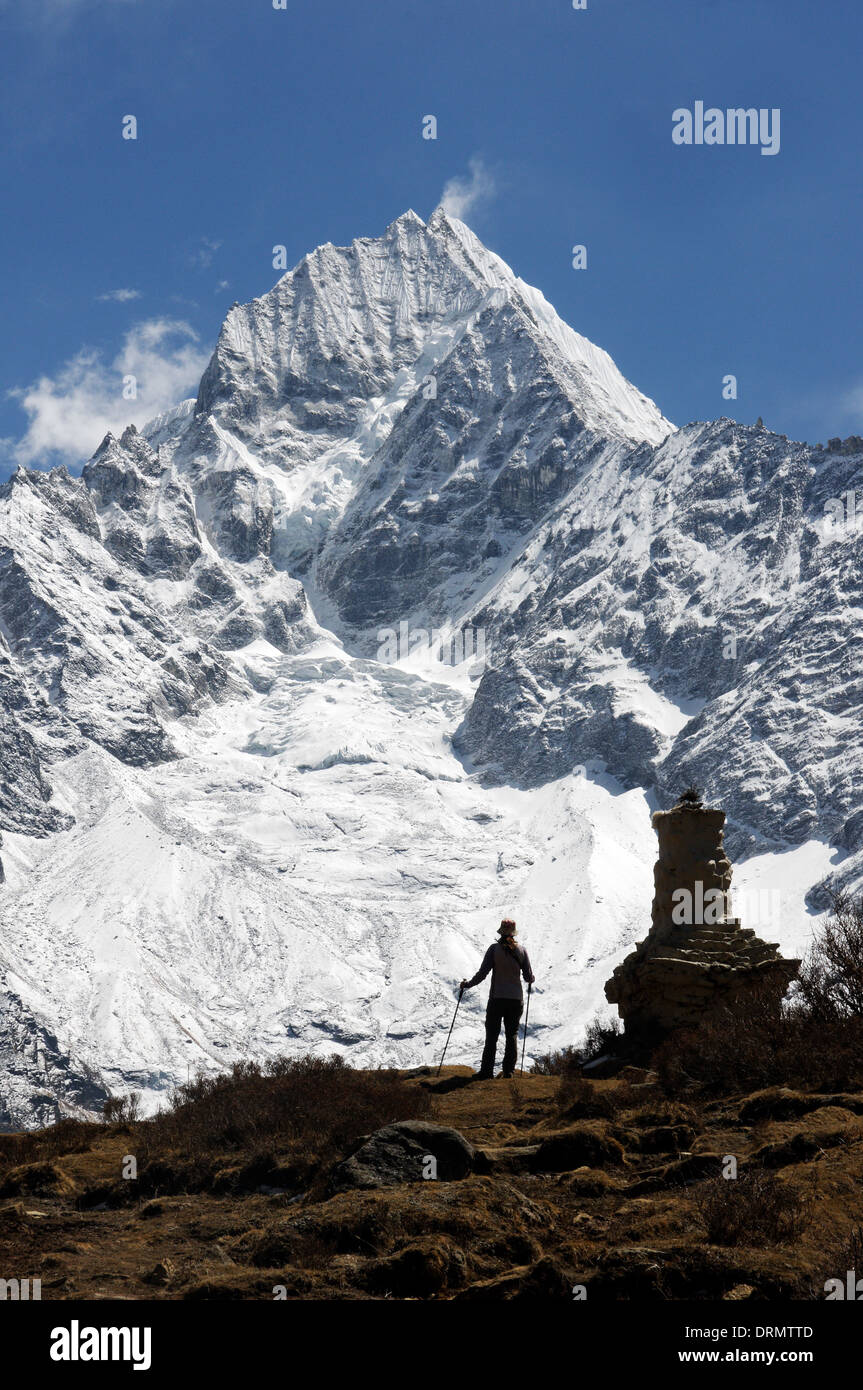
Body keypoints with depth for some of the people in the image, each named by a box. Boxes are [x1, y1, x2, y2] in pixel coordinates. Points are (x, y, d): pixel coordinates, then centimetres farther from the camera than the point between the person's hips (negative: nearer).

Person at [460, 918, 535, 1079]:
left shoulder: (494, 948, -8)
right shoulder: (521, 950, -2)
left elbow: (482, 973, -10)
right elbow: (529, 977, 1)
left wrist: (467, 984, 4)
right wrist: (531, 979, 25)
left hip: (497, 999, -2)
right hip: (516, 999, 2)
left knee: (491, 1036, 4)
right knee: (512, 1035, 13)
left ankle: (487, 1071, 2)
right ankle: (508, 1070, 10)